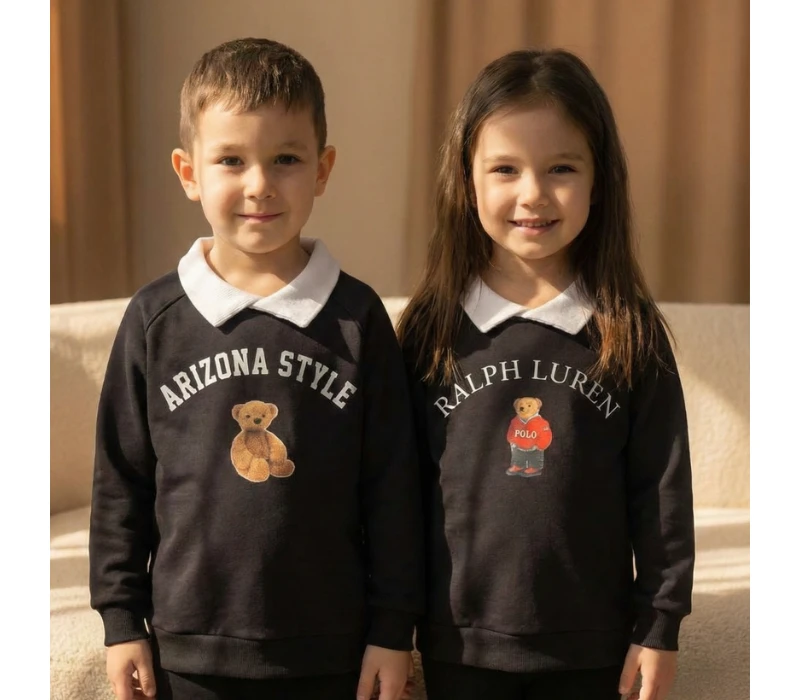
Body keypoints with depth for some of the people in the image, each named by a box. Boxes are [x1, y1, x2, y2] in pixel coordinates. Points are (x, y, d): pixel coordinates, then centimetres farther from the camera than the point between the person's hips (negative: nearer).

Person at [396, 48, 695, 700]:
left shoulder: (631, 334, -4)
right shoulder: (433, 329, -4)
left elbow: (662, 490, -1)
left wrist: (662, 623, -1)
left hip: (590, 645, 0)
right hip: (461, 640, 0)